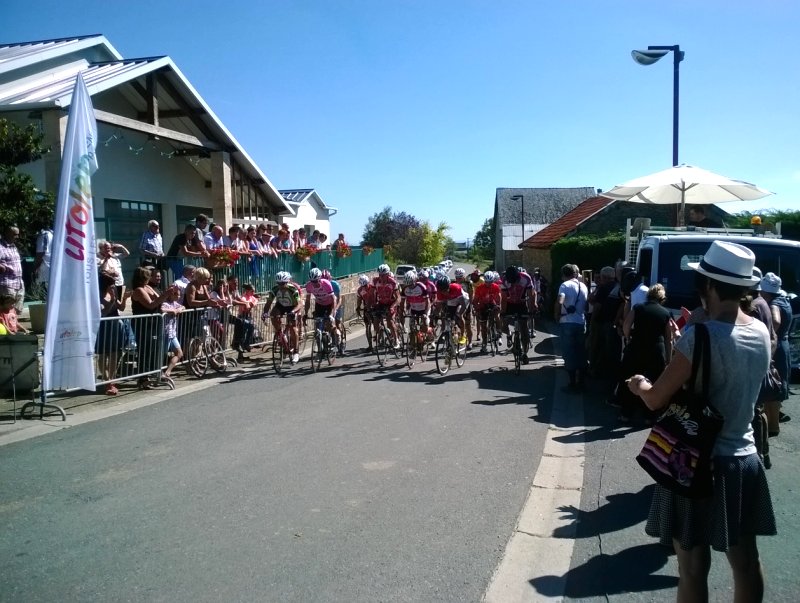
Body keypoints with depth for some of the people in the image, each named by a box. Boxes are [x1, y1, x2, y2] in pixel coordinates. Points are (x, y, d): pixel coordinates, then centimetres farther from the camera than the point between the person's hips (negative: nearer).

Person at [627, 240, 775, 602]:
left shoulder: (701, 335, -21)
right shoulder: (761, 332, 1)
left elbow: (656, 400, -16)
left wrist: (640, 384, 5)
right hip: (744, 459, 7)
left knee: (693, 565, 6)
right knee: (746, 559, 18)